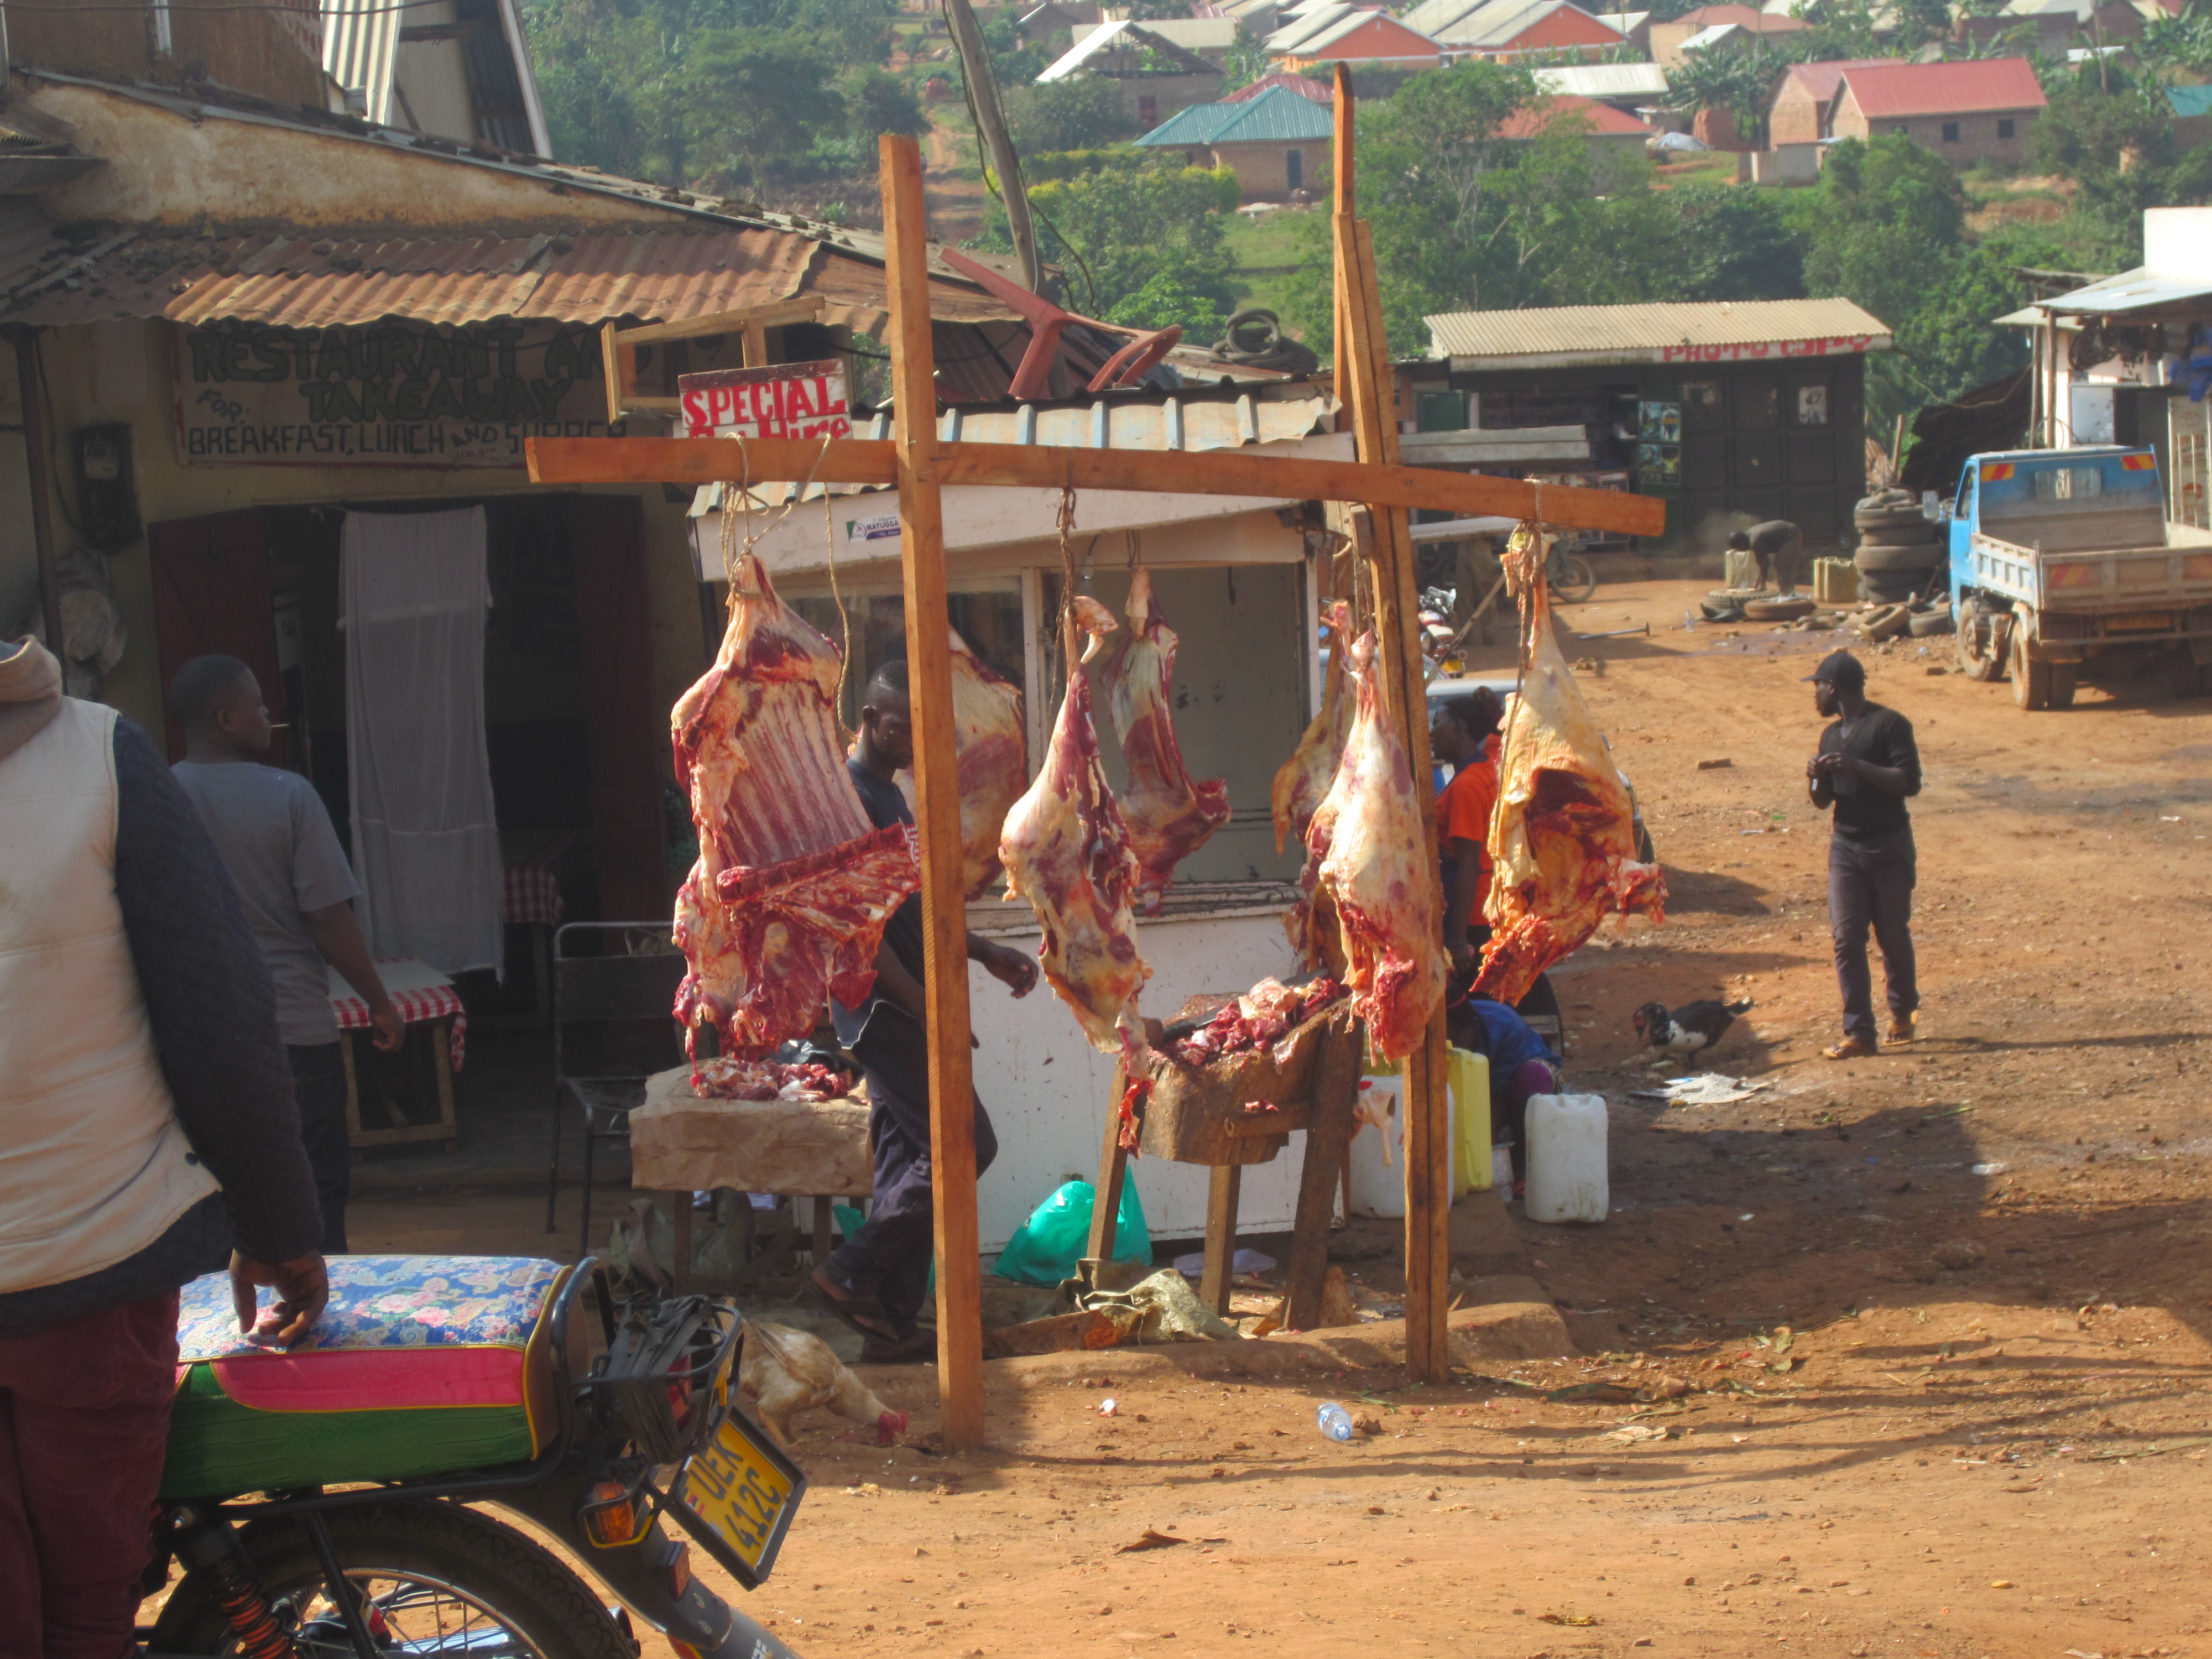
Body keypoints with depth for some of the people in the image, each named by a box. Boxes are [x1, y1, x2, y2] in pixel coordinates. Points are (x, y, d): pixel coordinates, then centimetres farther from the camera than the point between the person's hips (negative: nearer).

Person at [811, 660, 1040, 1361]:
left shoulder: (888, 797, 18)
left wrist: (985, 952, 16)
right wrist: (922, 1004, -21)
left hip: (902, 1008, 10)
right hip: (881, 1006, -10)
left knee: (907, 1160, 9)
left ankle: (890, 1324, 13)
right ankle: (853, 1273, -4)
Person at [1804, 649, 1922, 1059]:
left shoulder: (1889, 725, -8)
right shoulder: (1832, 735, 14)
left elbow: (1910, 782, -16)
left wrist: (1858, 767, -24)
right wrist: (1816, 780, -5)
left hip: (1889, 845, -5)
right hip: (1845, 847, 5)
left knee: (1893, 936, 5)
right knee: (1846, 939, -5)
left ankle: (1902, 1011, 29)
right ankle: (1858, 1033, -5)